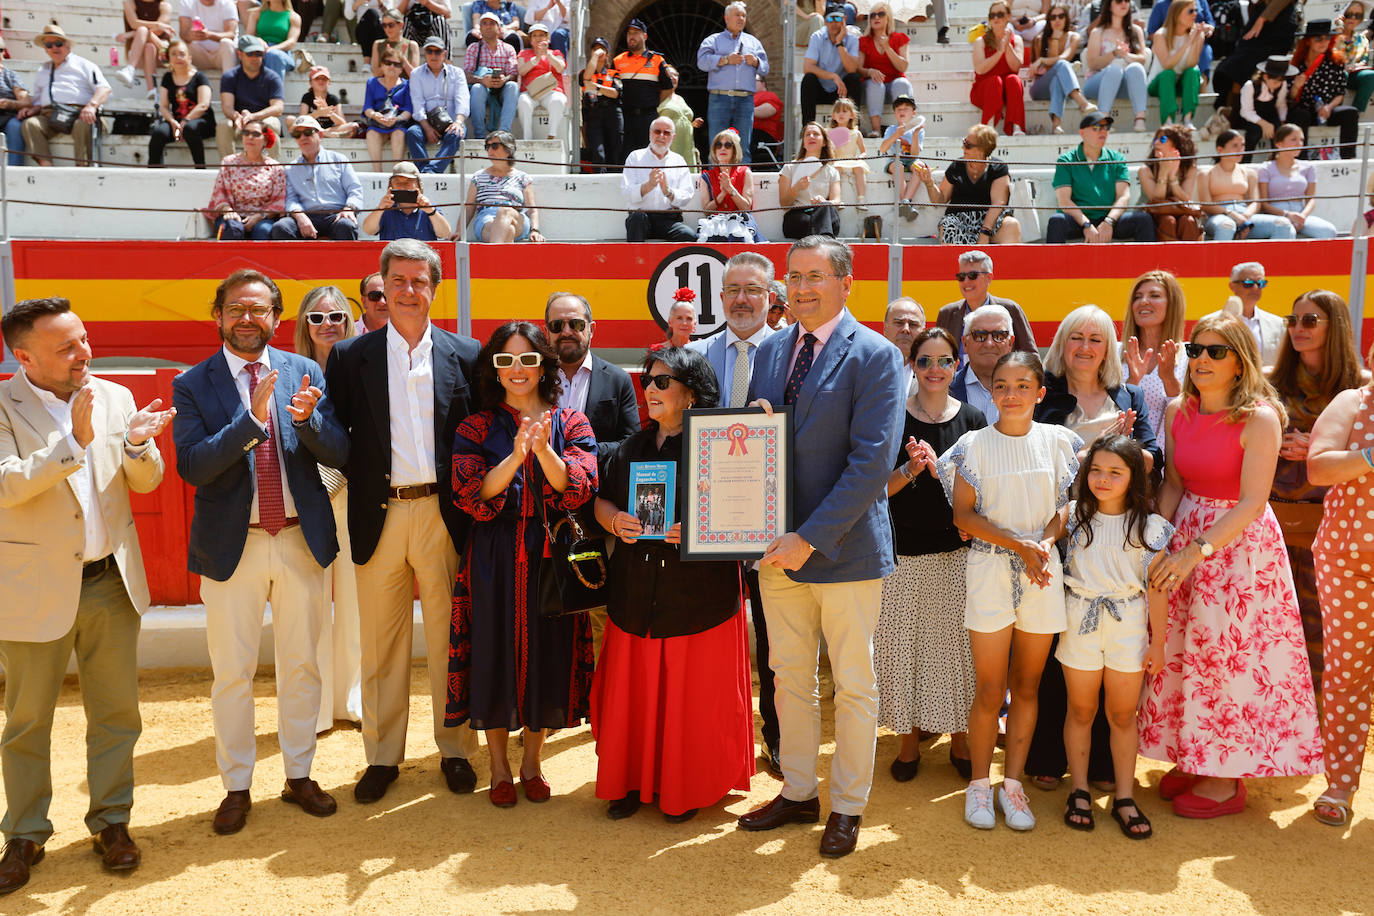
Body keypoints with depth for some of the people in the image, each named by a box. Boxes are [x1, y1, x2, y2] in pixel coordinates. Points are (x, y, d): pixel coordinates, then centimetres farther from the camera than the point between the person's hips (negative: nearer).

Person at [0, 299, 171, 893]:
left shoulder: (115, 397, 3)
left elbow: (147, 482, 4)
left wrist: (137, 446, -17)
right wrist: (74, 441, -30)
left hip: (112, 580, 3)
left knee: (117, 712, 11)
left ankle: (111, 821, 27)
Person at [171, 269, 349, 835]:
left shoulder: (305, 374, 3)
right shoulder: (192, 385, -3)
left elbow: (340, 455, -2)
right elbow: (191, 466, -15)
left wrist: (308, 419, -23)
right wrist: (252, 418, -26)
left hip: (301, 540, 2)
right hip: (232, 545, -2)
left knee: (301, 665, 12)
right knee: (232, 673, 8)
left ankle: (299, 776, 29)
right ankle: (237, 787, 25)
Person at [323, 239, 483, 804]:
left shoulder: (465, 355, 4)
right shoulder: (351, 356, 5)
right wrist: (363, 480, -10)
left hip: (443, 515, 0)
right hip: (379, 516, 1)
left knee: (449, 641, 8)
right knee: (381, 646, 10)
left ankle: (455, 751, 22)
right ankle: (382, 757, 23)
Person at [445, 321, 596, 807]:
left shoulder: (570, 423, 5)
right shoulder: (477, 428, 4)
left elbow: (577, 488, -9)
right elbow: (472, 495, -9)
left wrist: (544, 449, -24)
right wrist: (516, 456, -22)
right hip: (495, 557, 0)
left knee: (547, 651, 6)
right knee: (496, 652, 5)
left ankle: (532, 761, 26)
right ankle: (500, 767, 23)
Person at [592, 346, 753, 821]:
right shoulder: (632, 447, 12)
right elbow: (602, 500, 16)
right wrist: (615, 521, -6)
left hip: (700, 594, -5)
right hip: (635, 591, 5)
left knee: (692, 699, 4)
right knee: (632, 691, 11)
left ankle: (687, 790, 22)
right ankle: (634, 781, 28)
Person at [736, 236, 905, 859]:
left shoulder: (875, 356, -10)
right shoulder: (770, 351, 9)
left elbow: (872, 462, -17)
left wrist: (811, 539, -20)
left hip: (844, 547, -5)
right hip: (778, 545, 6)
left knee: (853, 685, 9)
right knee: (789, 678, 16)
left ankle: (847, 807, 25)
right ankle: (797, 792, 33)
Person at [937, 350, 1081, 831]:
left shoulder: (1057, 441, 5)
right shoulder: (974, 444, -1)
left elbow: (1069, 504, 9)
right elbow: (964, 514, -3)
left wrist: (1045, 542, -11)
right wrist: (1020, 544, -12)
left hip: (1043, 573, 2)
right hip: (990, 570, -2)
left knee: (1027, 685, 8)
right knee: (989, 690, 0)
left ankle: (1012, 783, 20)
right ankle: (979, 784, 16)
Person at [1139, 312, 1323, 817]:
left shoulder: (1259, 418, -16)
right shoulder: (1178, 412, 2)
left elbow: (1252, 503, -19)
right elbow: (1173, 485, 7)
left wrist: (1195, 553, -24)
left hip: (1241, 541, -6)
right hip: (1187, 535, 6)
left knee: (1228, 654, 1)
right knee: (1182, 649, 10)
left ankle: (1227, 779, 16)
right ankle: (1191, 759, 26)